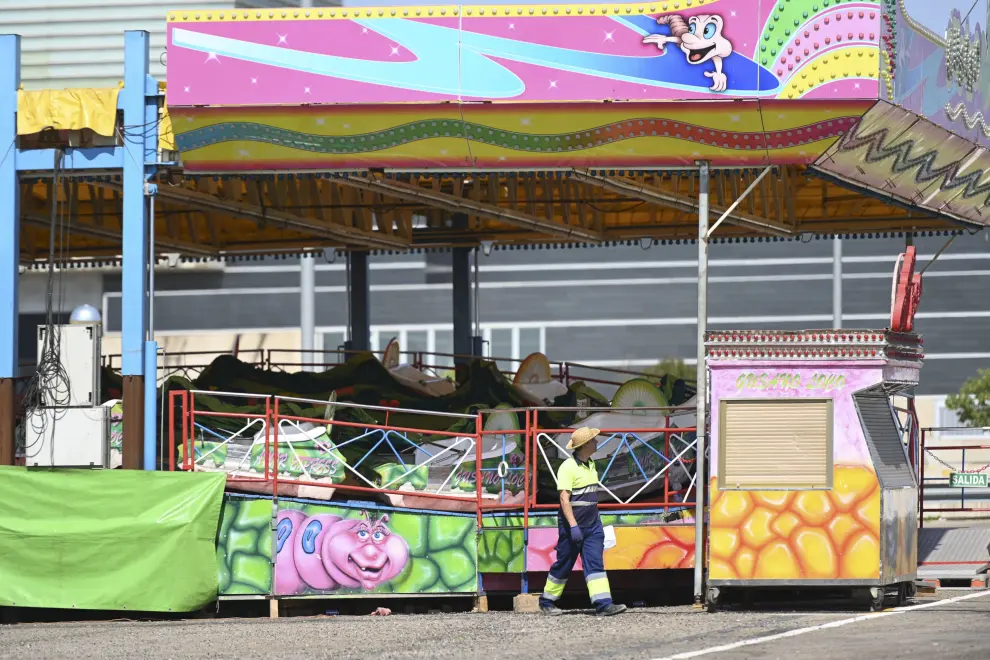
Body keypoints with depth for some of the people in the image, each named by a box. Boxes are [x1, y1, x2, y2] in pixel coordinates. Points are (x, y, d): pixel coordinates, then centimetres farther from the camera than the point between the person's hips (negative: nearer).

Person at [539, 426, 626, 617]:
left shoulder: (590, 465, 11)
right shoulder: (568, 467, -15)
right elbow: (564, 499, -20)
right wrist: (573, 526, -26)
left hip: (592, 524, 7)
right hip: (572, 524, -7)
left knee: (595, 563, -4)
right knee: (564, 564, 3)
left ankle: (603, 604, -13)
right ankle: (547, 602, 18)